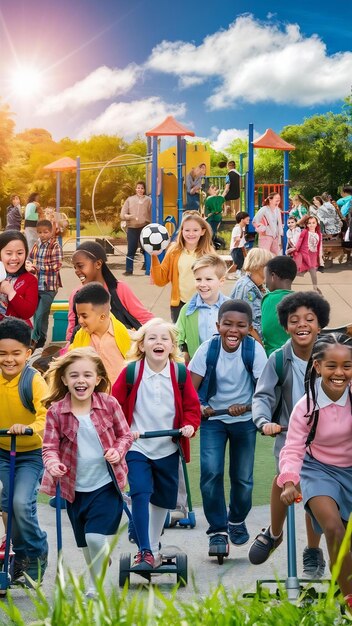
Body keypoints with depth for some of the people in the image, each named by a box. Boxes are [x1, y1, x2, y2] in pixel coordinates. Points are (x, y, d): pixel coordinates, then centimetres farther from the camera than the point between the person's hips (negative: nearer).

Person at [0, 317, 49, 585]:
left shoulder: (34, 380, -19)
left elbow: (46, 413, -31)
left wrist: (29, 427, -49)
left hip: (32, 453, -5)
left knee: (22, 503, -19)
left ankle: (37, 554, 5)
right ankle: (22, 555, 25)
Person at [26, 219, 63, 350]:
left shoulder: (55, 246, -9)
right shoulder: (36, 245, 8)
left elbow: (57, 265, -17)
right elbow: (29, 259, 15)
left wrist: (38, 267, -19)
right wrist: (29, 266, -9)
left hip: (49, 286, -6)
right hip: (36, 285, 6)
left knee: (41, 315, -7)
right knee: (36, 314, 13)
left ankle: (34, 341, 4)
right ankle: (40, 341, 25)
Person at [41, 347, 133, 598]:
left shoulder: (109, 404, -8)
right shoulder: (56, 411, -7)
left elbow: (125, 435, 4)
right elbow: (50, 446, -5)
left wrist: (118, 451, -15)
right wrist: (53, 463, -25)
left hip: (106, 484, -2)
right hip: (75, 488, 2)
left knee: (97, 537, -13)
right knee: (86, 543, 15)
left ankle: (96, 589, 7)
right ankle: (95, 583, 37)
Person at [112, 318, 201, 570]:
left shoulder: (181, 373, -3)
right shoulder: (131, 373, -8)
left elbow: (192, 406, 4)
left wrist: (190, 425, -13)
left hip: (168, 448, 3)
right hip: (137, 447, -3)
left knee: (164, 499, 14)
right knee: (140, 494, -16)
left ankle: (154, 547, 32)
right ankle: (145, 552, -10)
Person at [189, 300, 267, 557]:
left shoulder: (254, 350, -17)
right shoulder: (208, 348, -15)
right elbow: (191, 388, -16)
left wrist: (246, 407, -36)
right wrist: (199, 408, -36)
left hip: (244, 421, 0)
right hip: (212, 419, 0)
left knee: (243, 477, 6)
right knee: (211, 472, -14)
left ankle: (237, 521, 36)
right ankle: (218, 530, 1)